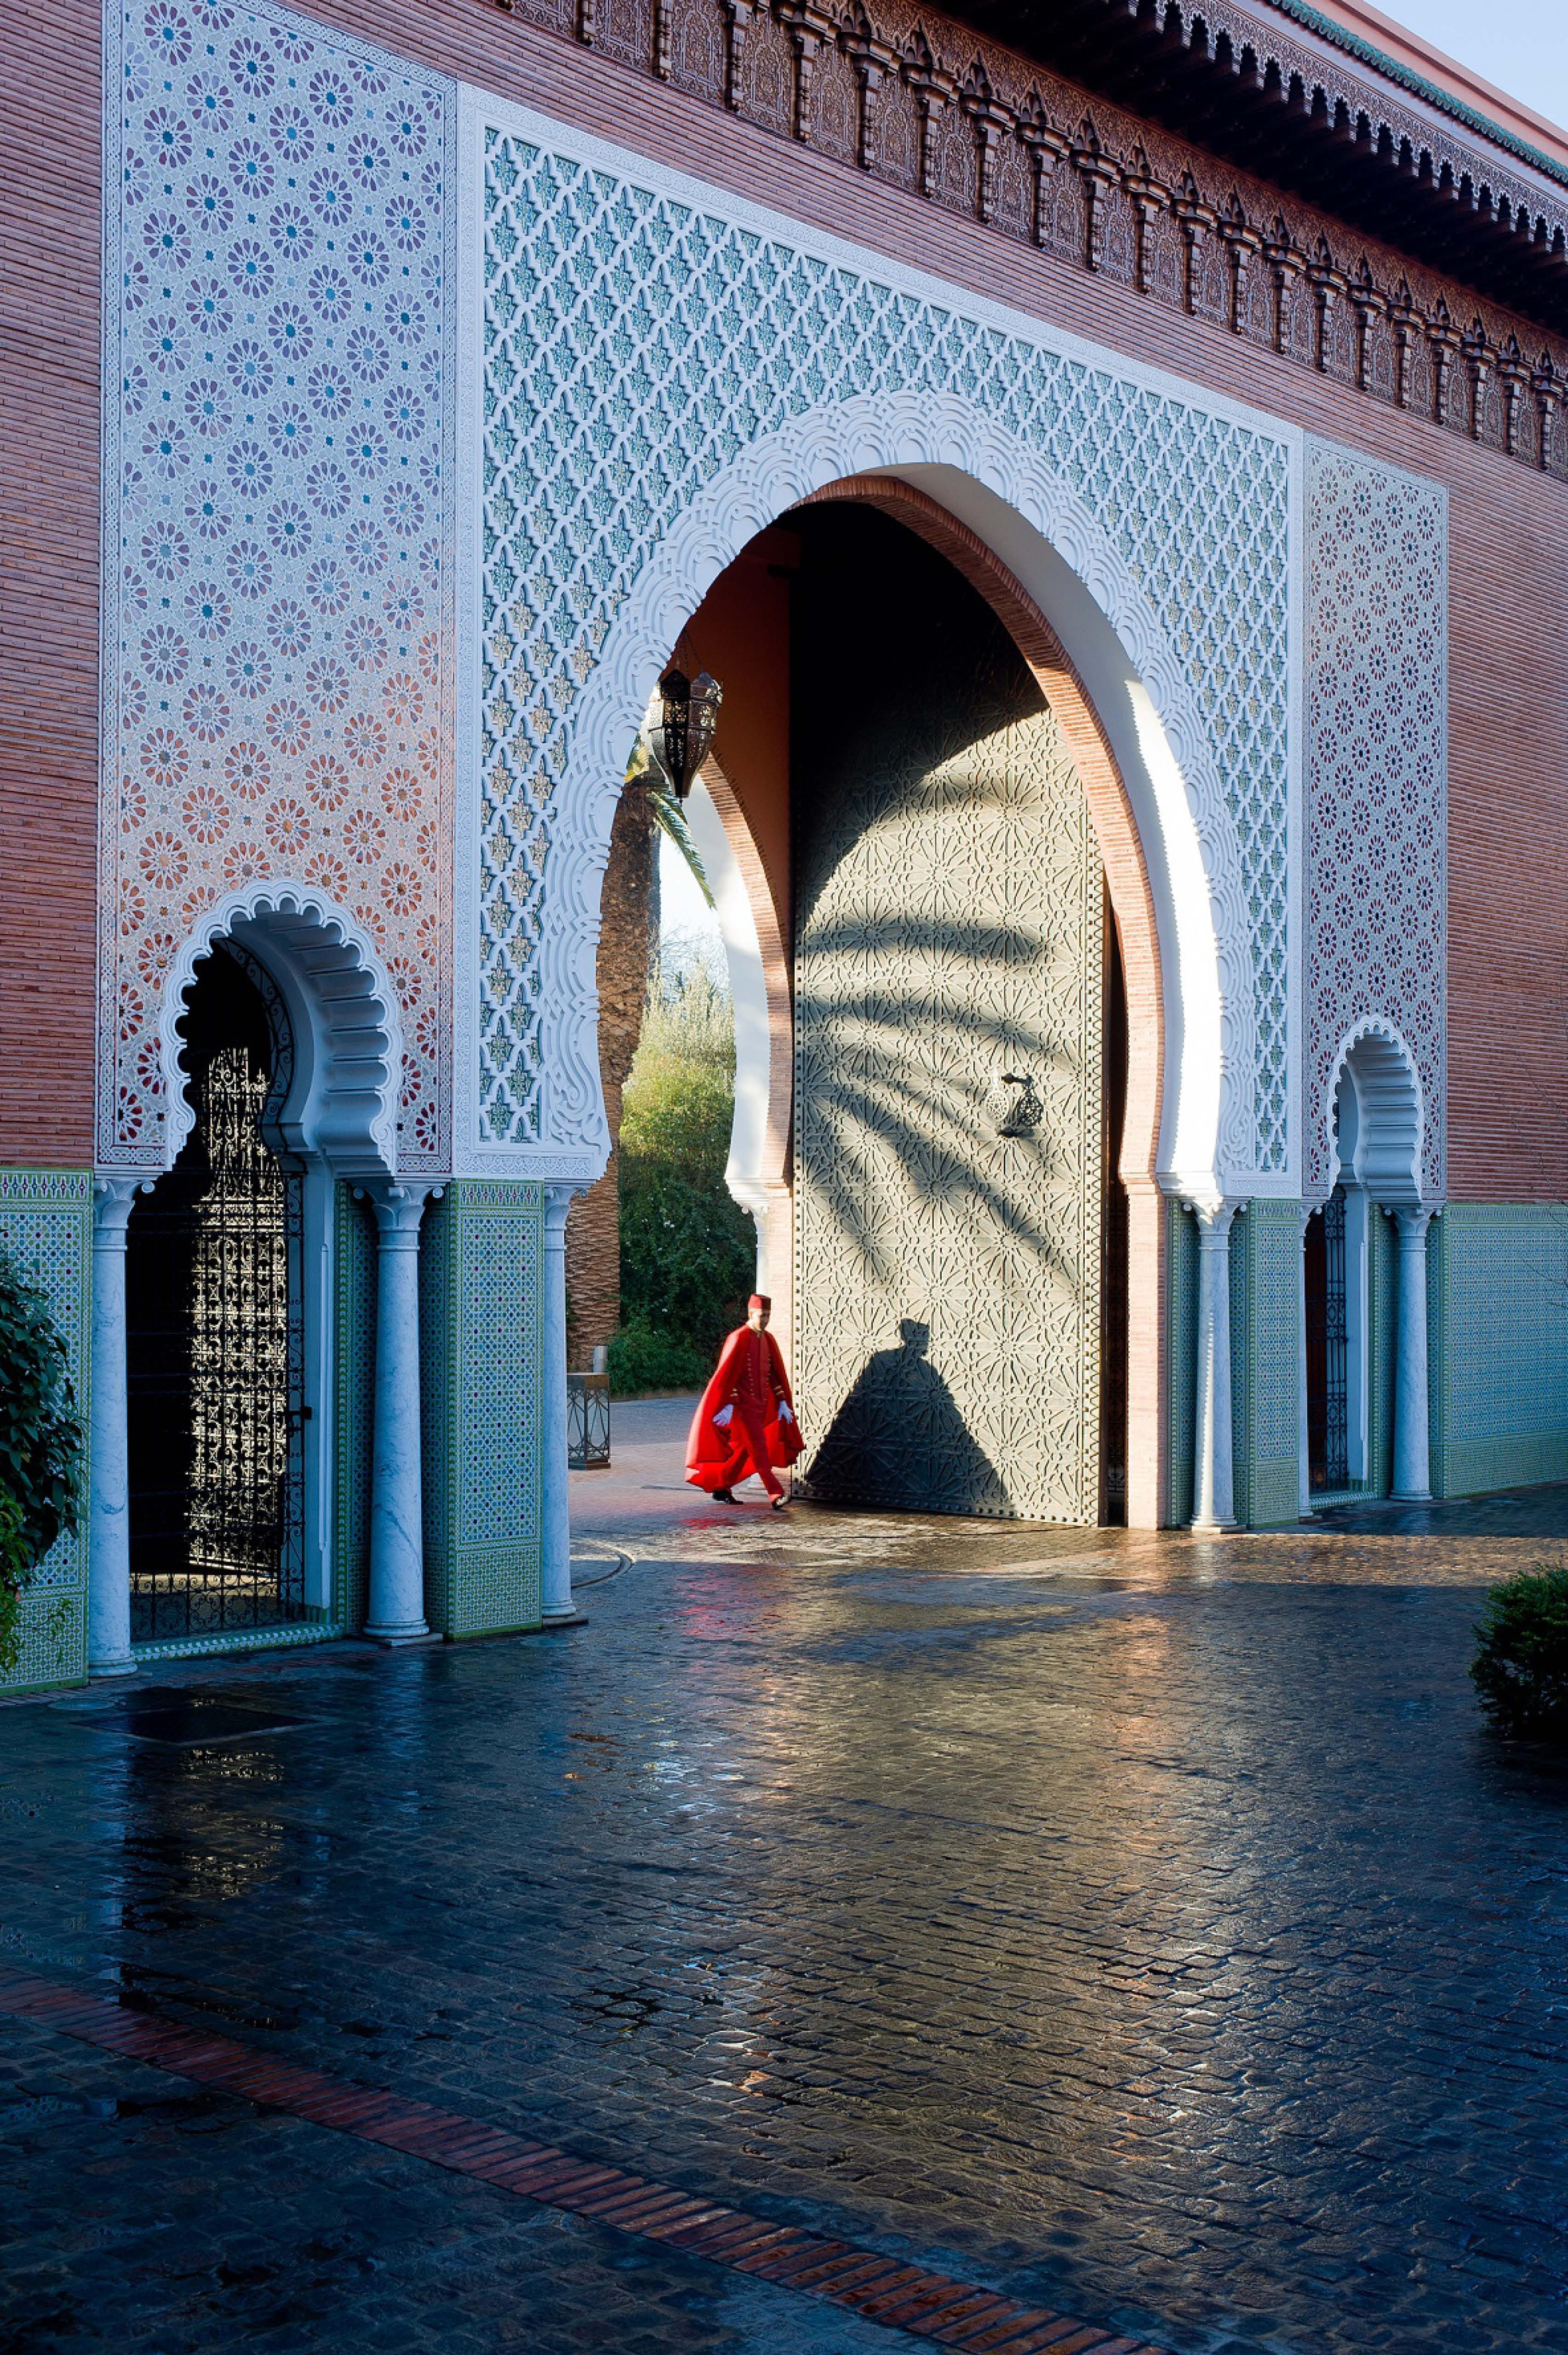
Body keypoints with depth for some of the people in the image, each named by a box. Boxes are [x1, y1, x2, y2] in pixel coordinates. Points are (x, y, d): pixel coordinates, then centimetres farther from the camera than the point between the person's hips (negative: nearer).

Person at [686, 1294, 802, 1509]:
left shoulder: (768, 1340, 9)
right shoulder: (739, 1339, -13)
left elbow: (777, 1372, 13)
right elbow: (727, 1373, -17)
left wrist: (783, 1402, 7)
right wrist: (728, 1405, -21)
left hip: (761, 1405, 8)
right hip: (743, 1404, -8)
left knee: (743, 1448, 14)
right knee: (759, 1448, -12)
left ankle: (721, 1489, 27)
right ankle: (776, 1496, -17)